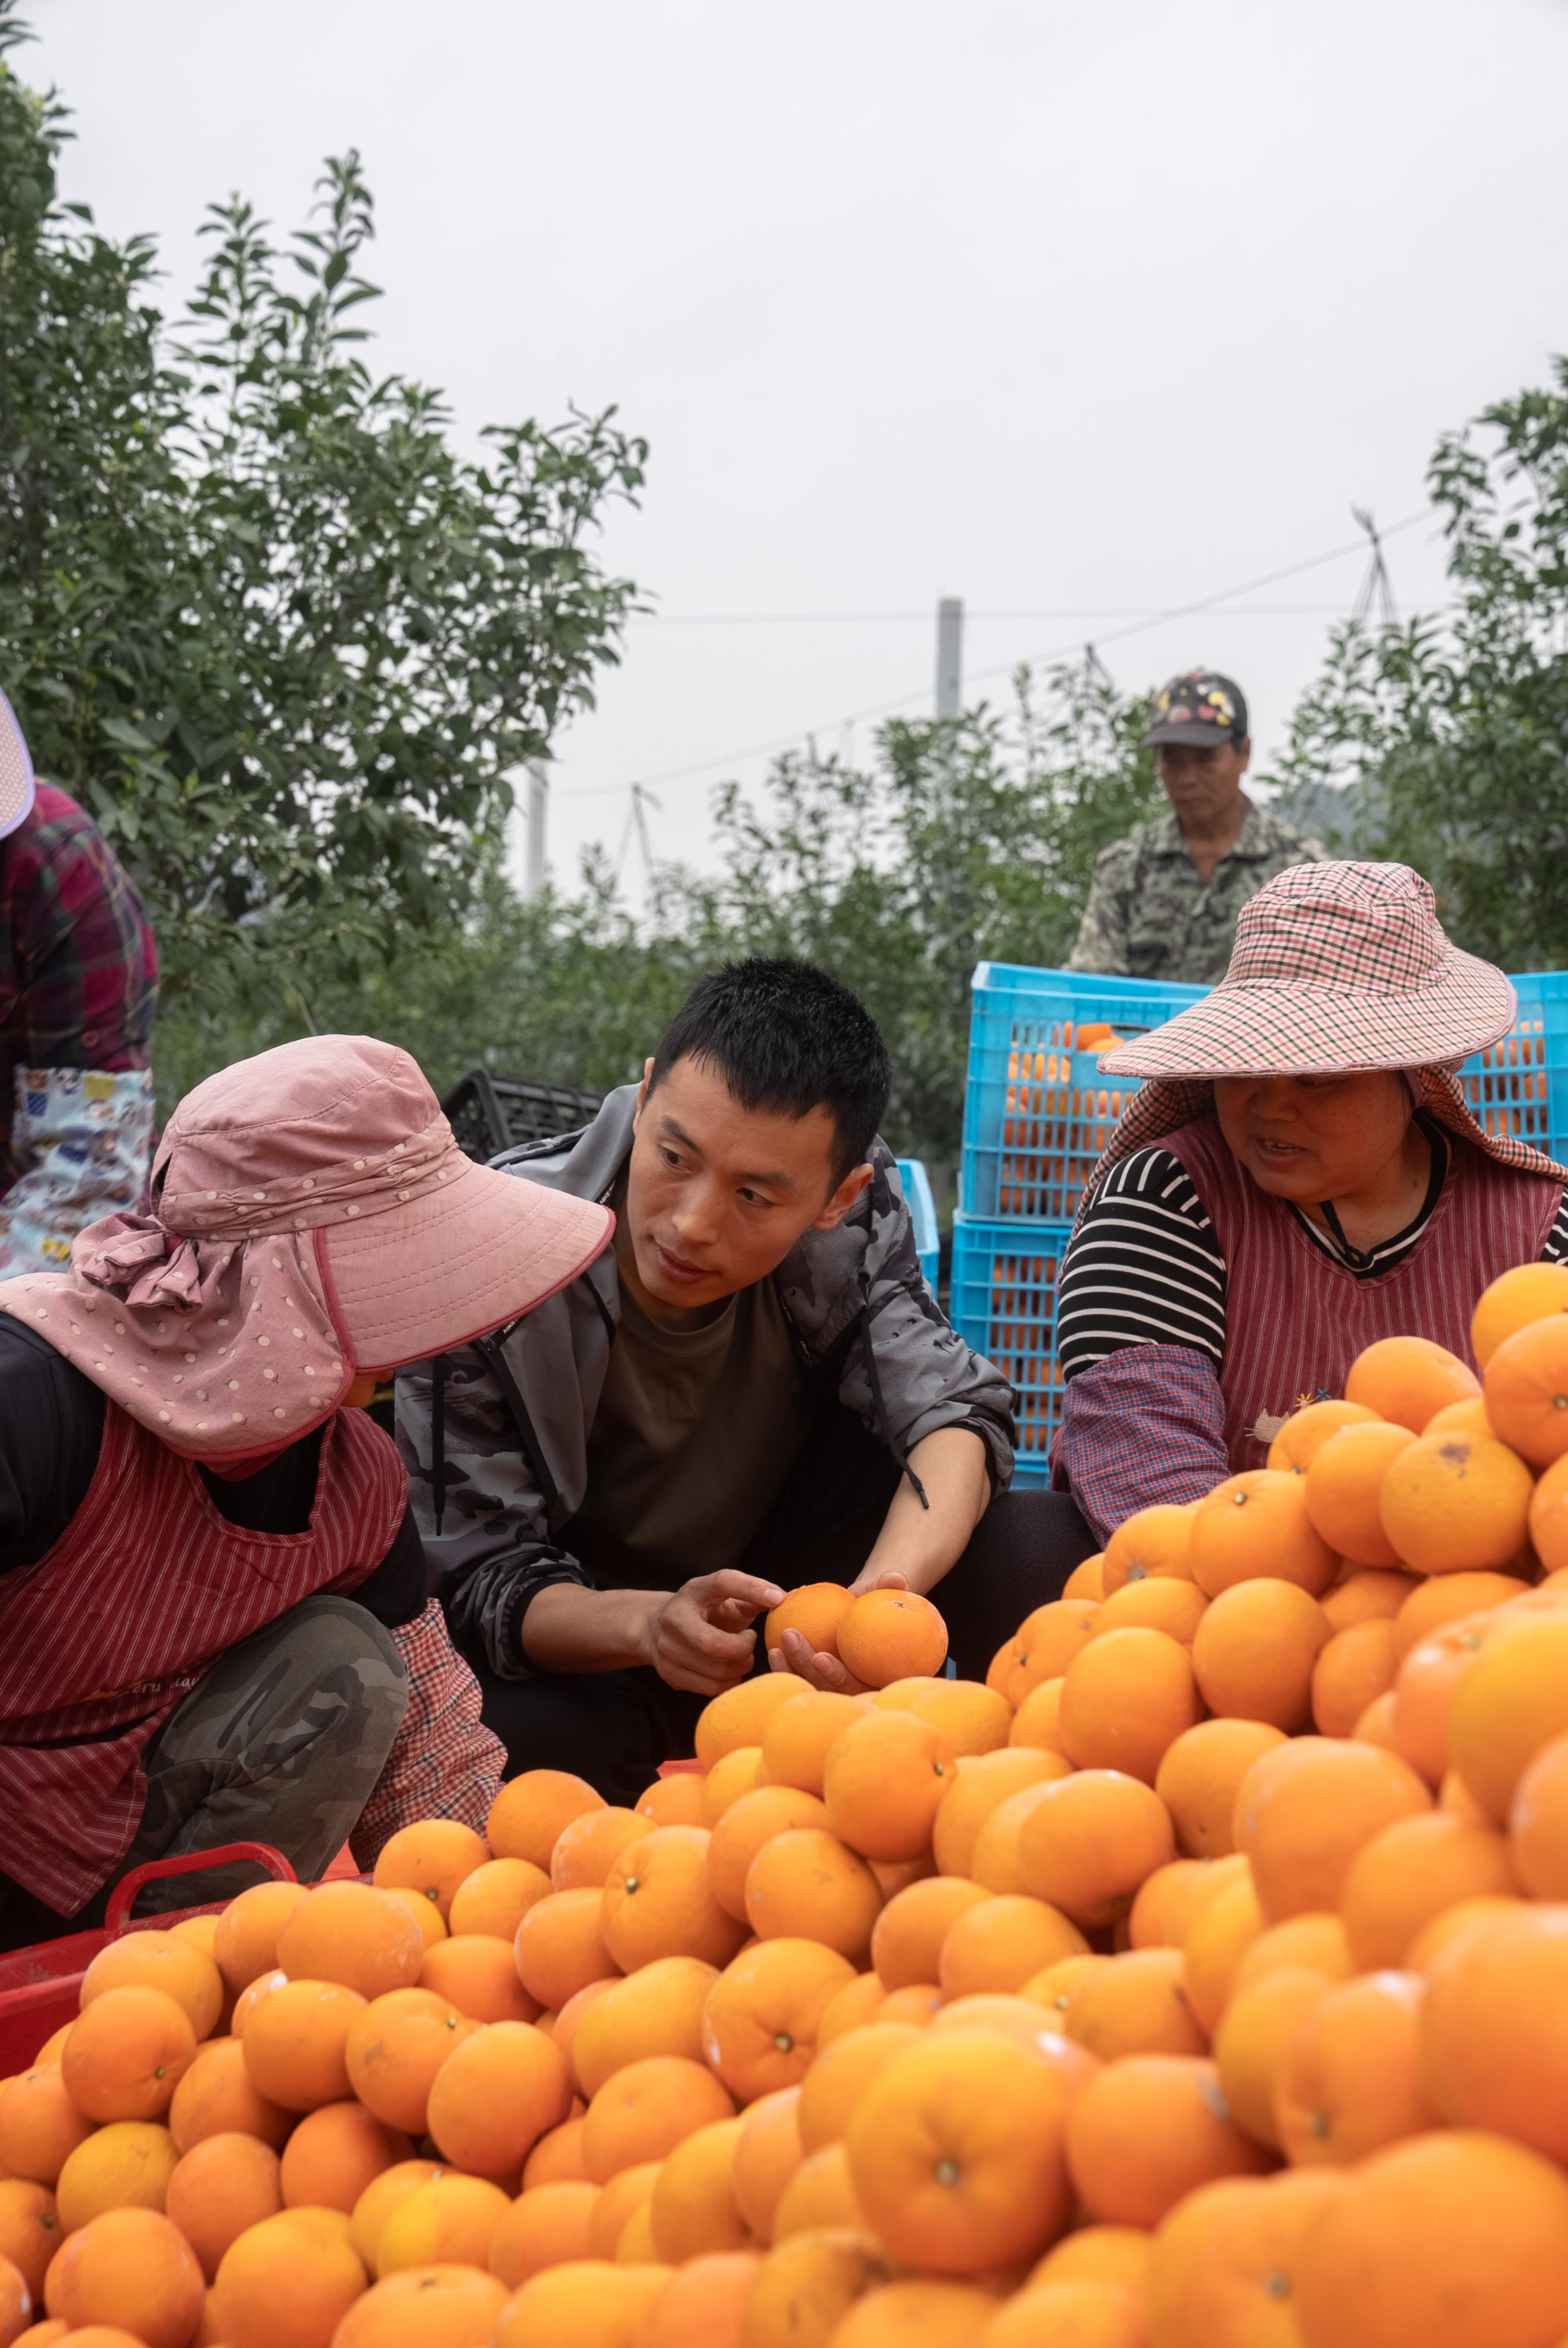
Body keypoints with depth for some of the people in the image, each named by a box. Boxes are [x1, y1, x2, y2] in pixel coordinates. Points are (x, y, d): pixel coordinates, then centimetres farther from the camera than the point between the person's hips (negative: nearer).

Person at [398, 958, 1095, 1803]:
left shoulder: (852, 1214, -19)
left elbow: (954, 1413, -22)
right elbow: (478, 1582, -24)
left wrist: (879, 1601, -44)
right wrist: (648, 1623, -47)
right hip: (586, 1641, -2)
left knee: (1041, 1544, -24)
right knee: (512, 1735, -37)